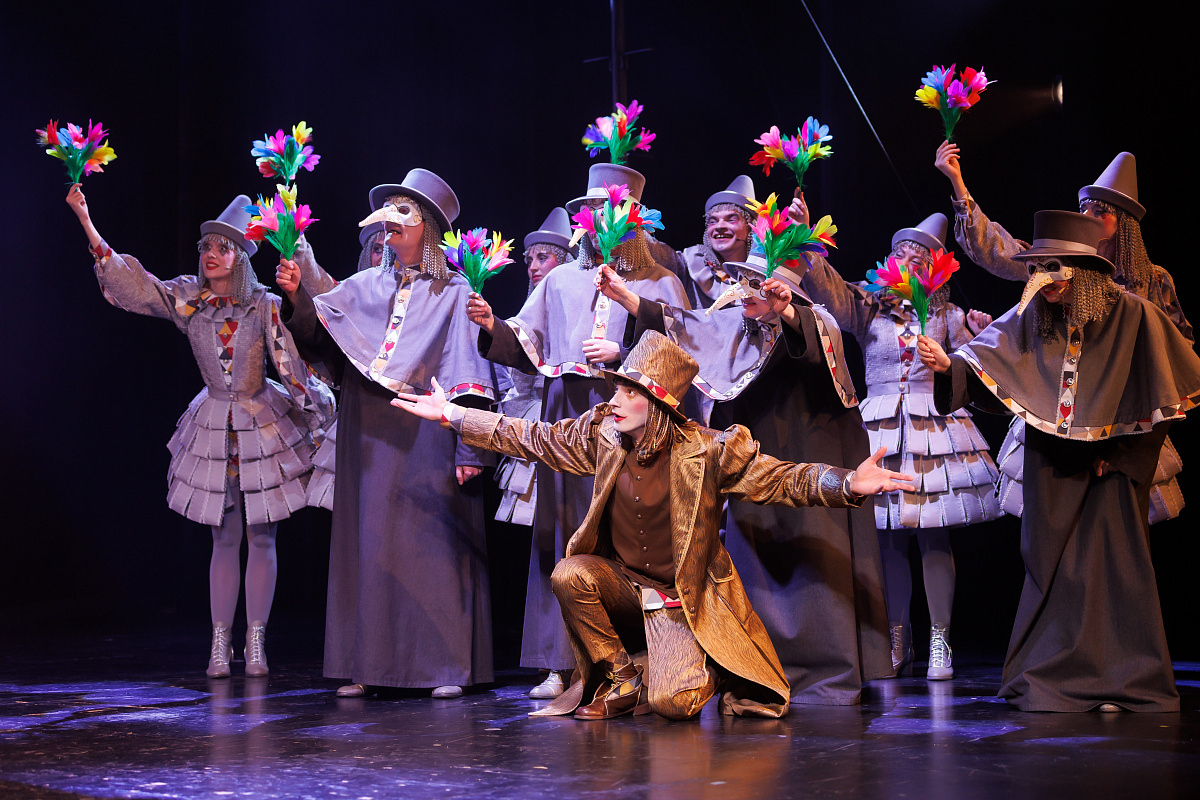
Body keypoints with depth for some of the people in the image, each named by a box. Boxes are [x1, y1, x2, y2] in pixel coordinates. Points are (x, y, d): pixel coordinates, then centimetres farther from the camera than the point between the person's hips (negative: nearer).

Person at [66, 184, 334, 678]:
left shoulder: (263, 305, -8)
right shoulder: (187, 299, -2)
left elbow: (289, 360, -7)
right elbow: (130, 283, -8)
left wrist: (315, 409, -11)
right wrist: (86, 222, -15)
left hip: (263, 424, -2)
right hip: (215, 425, 2)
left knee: (260, 537, 3)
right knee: (224, 539, 6)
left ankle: (256, 640, 11)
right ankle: (219, 642, 12)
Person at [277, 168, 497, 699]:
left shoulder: (451, 292, 3)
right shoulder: (363, 288, 16)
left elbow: (469, 376, -4)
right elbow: (317, 332, 4)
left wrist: (470, 450, -11)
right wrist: (296, 297, -16)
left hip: (427, 436, -4)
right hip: (371, 439, 4)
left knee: (434, 543, -3)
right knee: (369, 544, 3)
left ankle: (447, 665, 2)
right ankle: (369, 665, 8)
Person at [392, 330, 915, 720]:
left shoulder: (710, 451, -19)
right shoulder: (601, 433, -7)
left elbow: (787, 479, -19)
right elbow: (532, 439, 4)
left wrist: (848, 483, -38)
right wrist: (451, 415, 4)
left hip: (685, 595, -5)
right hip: (622, 580, 5)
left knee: (672, 703, -25)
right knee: (570, 575, -27)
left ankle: (700, 670, 16)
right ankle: (621, 682, -3)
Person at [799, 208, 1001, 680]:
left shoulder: (947, 316, 11)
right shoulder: (868, 308, 9)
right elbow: (826, 287, -6)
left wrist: (981, 337, -8)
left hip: (935, 426, -1)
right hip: (881, 429, 1)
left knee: (933, 538, -4)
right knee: (889, 539, 1)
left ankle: (939, 644, 2)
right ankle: (897, 645, 10)